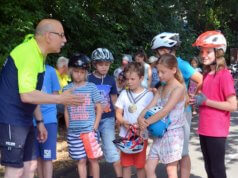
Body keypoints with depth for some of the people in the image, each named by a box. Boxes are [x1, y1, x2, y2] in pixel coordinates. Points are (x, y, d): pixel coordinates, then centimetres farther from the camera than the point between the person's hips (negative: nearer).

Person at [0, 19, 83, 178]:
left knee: (30, 165, 13)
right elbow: (27, 95, -29)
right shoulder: (29, 54, -20)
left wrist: (39, 121, 18)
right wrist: (61, 99, -24)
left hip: (24, 120, 10)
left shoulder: (37, 53, 11)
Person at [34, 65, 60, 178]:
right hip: (31, 120, 2)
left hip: (48, 119, -2)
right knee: (38, 157, 12)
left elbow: (55, 95, 7)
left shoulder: (50, 70, 0)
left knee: (47, 157, -1)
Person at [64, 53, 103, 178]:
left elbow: (99, 108, 2)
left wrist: (95, 127, -5)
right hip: (74, 132, 2)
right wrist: (68, 128, 6)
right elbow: (66, 111, 12)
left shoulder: (91, 87, -2)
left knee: (93, 159, 5)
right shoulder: (67, 89, 5)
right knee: (81, 160, 8)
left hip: (89, 130, -2)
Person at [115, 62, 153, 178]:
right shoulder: (124, 94, 2)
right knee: (126, 164, 10)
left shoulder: (148, 95, -7)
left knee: (140, 165, 9)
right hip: (125, 134, 3)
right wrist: (124, 122, -16)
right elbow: (118, 113, 5)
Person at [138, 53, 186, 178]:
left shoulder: (179, 88, -14)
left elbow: (165, 111, -22)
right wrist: (141, 118, -19)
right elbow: (150, 107, 1)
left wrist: (147, 123, -21)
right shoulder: (161, 89, 11)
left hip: (172, 133, -7)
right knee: (149, 168, 7)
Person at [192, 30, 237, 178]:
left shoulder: (224, 74, -15)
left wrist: (205, 101, -18)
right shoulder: (206, 74, 10)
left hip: (217, 131, -8)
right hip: (204, 129, 8)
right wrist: (197, 99, 3)